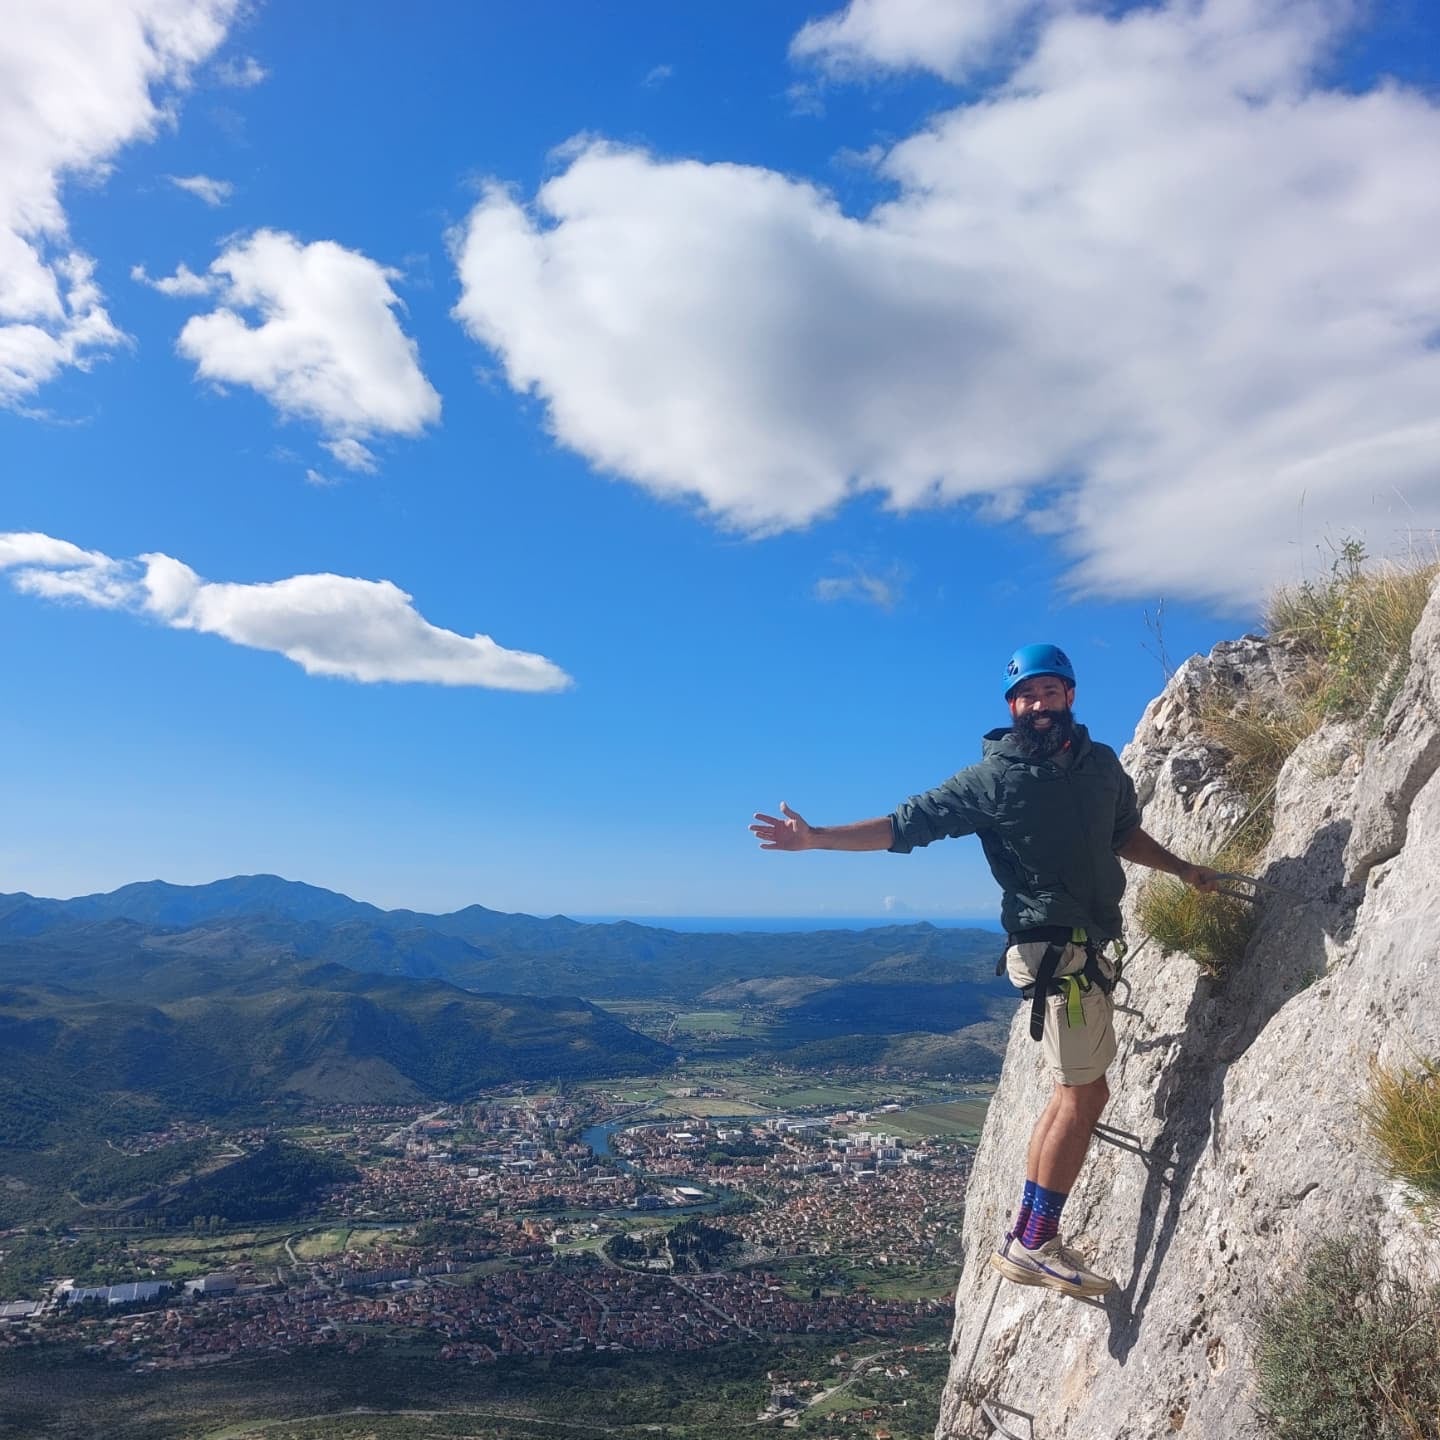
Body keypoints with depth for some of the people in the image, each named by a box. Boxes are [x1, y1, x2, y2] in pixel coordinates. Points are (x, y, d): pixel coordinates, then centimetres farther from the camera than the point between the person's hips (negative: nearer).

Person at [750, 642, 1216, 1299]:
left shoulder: (1101, 764, 10)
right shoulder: (993, 777, -9)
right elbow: (907, 823, -12)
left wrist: (1182, 870, 24)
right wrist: (816, 837, -20)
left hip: (1090, 945, 8)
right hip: (1054, 947, -8)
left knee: (1073, 1092, 12)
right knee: (1085, 1092, -8)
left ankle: (1023, 1235, 22)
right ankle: (1036, 1245, 0)